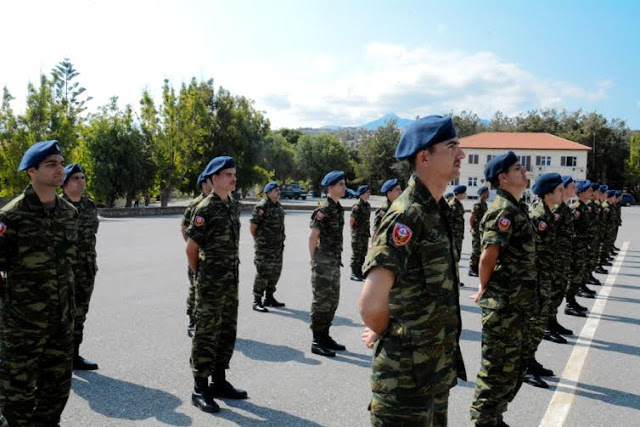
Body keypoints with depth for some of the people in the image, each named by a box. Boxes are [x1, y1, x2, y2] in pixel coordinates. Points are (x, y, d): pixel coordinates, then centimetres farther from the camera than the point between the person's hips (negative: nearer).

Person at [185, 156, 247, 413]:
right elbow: (191, 248, -9)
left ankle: (219, 382, 27)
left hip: (231, 282, 8)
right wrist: (200, 276, 2)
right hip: (211, 285, -8)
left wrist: (231, 274, 15)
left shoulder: (233, 206, 10)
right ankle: (200, 390, 11)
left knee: (227, 333, 14)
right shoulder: (206, 209, -14)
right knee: (206, 335, 0)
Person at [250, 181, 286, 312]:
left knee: (275, 272, 13)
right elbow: (252, 226, -11)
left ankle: (269, 298, 25)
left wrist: (281, 241, 16)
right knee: (263, 273, -6)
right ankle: (257, 301, 1)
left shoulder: (278, 206, 11)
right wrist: (258, 240, 1)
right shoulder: (261, 207, -14)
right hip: (264, 247, -8)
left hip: (277, 246, 8)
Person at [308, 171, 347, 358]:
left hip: (335, 261, 9)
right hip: (323, 261, -9)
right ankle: (317, 342, 7)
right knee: (321, 302, -2)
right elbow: (312, 237, -12)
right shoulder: (324, 209, -14)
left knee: (333, 301, 15)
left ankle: (325, 337, 27)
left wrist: (337, 258, 14)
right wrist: (313, 259, -10)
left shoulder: (339, 208, 12)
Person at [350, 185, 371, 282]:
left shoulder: (368, 205, 10)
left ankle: (359, 272, 23)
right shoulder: (357, 206, -15)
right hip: (357, 235, -8)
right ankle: (354, 274, 7)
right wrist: (354, 231, -5)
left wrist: (368, 232, 14)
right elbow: (351, 220, -13)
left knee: (363, 254, 13)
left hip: (365, 234, 8)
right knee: (356, 254, -1)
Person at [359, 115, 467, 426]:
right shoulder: (407, 215, -22)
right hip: (407, 372, -9)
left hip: (437, 366, 9)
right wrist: (383, 333, -11)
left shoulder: (436, 210, 8)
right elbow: (371, 304, -30)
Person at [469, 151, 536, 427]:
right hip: (504, 303, -10)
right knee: (498, 368, 1)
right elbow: (488, 257, -22)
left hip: (517, 303, 10)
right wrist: (484, 290, -9)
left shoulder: (515, 208, 14)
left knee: (513, 365, 19)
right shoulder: (503, 210, -17)